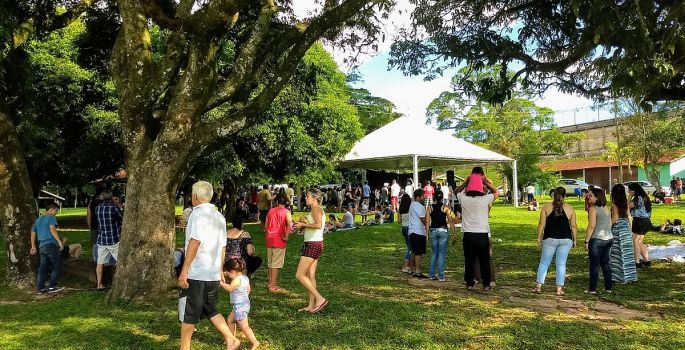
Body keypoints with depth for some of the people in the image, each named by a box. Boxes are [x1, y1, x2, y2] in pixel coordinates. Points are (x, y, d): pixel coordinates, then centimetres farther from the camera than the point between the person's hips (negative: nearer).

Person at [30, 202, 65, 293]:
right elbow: (52, 229, -18)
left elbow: (33, 233, 24)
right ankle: (52, 286, -4)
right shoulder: (51, 218, -2)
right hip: (51, 245, -8)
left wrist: (33, 247, 28)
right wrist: (60, 242, -20)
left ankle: (41, 288, 7)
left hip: (41, 247, 8)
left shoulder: (38, 220, 22)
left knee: (43, 267, 9)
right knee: (57, 266, -1)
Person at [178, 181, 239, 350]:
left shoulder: (198, 213, -12)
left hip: (196, 274, -7)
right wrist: (220, 270, 22)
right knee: (211, 310, 18)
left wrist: (184, 271, -19)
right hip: (213, 274, 7)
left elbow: (195, 242, -21)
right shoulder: (219, 216, 11)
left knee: (188, 314, 7)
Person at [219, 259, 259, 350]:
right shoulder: (245, 278, 9)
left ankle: (255, 342, -4)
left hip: (239, 306, -10)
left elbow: (230, 288, -32)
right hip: (244, 303, 10)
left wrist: (221, 283, -22)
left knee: (244, 326, -5)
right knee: (230, 320, 22)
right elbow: (248, 290, 19)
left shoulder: (237, 279, -21)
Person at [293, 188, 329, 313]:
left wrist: (303, 224, -19)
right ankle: (311, 305, 15)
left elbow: (318, 225, -30)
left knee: (300, 275, -8)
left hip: (313, 245, -10)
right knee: (310, 276, 11)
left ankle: (320, 299, -9)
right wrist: (304, 222, 4)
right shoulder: (317, 210, 18)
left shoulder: (316, 209, -13)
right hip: (315, 244, 10)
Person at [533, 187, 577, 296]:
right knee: (561, 263, 5)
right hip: (565, 239, 1)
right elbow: (573, 226, 2)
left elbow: (541, 224, -3)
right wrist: (574, 239, 11)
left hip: (550, 239, -1)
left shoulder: (546, 207, -1)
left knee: (544, 262, 8)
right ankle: (559, 288, 6)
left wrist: (539, 237, 4)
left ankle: (538, 285, 4)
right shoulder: (570, 209, 1)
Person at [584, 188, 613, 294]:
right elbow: (610, 224, 17)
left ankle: (592, 289, 5)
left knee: (594, 265, 0)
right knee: (606, 264, 14)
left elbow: (591, 226, -17)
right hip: (609, 238, 7)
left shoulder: (593, 209, -13)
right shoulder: (606, 208, 11)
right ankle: (608, 287, 18)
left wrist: (586, 241, -13)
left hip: (597, 239, -7)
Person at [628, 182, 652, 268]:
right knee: (640, 242, 16)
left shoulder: (639, 198, -17)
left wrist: (630, 196, -10)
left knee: (635, 241, -2)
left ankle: (637, 262, 1)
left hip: (640, 222, -10)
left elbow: (628, 206, -15)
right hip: (645, 221, 10)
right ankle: (647, 260, 19)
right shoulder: (644, 197, 13)